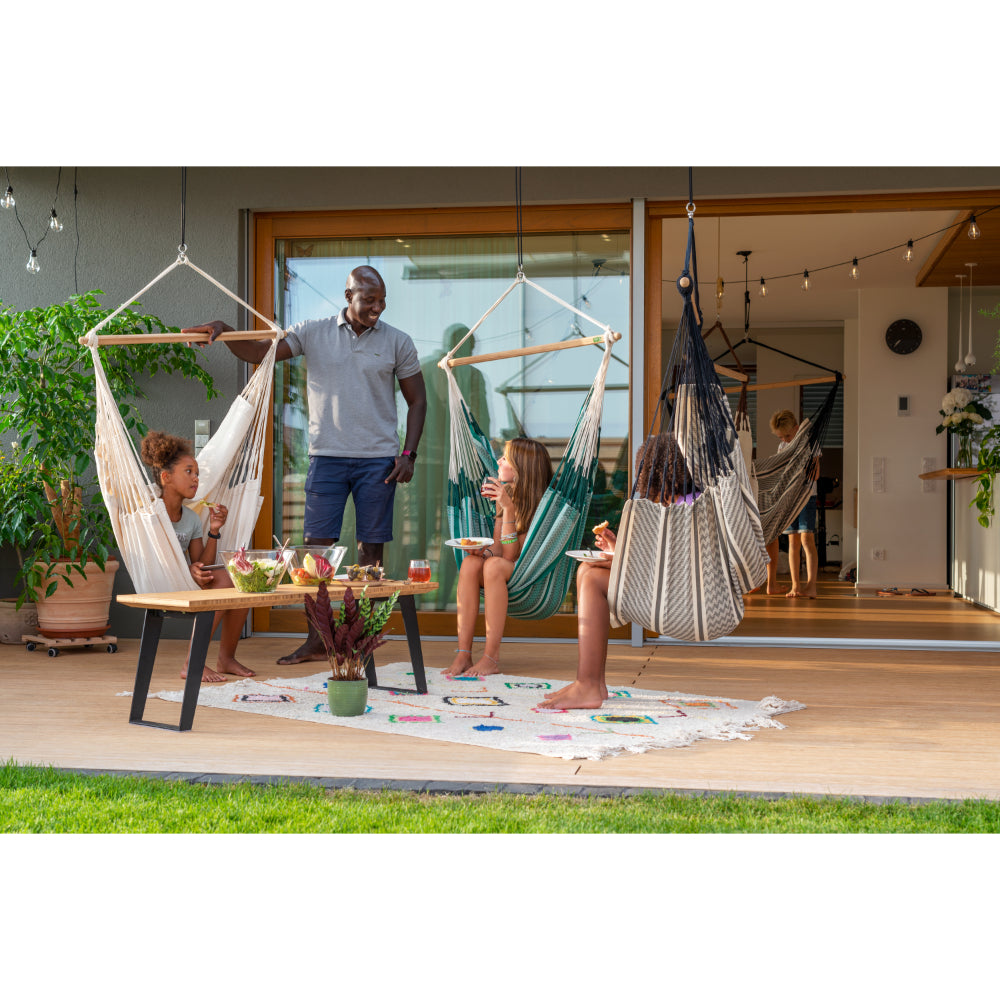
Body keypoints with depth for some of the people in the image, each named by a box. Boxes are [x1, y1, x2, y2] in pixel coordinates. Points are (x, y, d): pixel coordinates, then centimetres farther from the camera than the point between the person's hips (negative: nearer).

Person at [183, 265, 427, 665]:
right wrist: (222, 330, -18)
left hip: (378, 459, 0)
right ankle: (316, 640, 5)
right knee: (316, 545, -2)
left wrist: (408, 455, -1)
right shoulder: (313, 333, 4)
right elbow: (258, 353, 0)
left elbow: (417, 400, 8)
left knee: (371, 549, 2)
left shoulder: (398, 342, 3)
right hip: (327, 456, 1)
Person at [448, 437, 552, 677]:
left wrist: (508, 508, -26)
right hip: (505, 576, 6)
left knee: (495, 566, -34)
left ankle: (491, 658, -32)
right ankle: (463, 654, -29)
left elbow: (510, 554, -19)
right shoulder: (505, 494, 7)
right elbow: (498, 550, 6)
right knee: (471, 562, -24)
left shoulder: (540, 503, -15)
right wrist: (482, 549, -17)